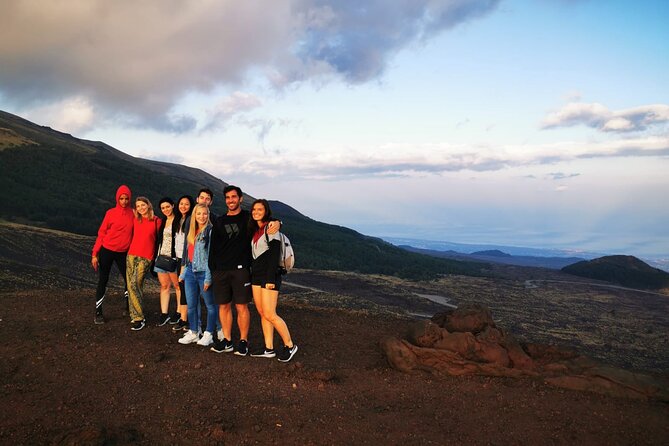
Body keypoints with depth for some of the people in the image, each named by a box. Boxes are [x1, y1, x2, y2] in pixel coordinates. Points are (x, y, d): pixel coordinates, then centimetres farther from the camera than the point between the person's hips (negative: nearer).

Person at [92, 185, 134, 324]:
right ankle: (98, 313, 12)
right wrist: (95, 254, -6)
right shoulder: (111, 213, -6)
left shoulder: (132, 214, -1)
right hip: (107, 251, -2)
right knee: (103, 282, 4)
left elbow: (134, 233, 5)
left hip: (123, 253, 2)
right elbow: (101, 233, -3)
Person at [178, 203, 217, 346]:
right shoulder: (192, 232, 14)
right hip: (191, 272, 7)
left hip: (203, 272, -7)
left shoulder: (210, 231, -9)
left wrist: (209, 278, -17)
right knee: (191, 305, 10)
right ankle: (193, 333, 22)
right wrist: (183, 273, 18)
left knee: (210, 305, 4)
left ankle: (208, 334, 12)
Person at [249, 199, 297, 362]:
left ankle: (289, 345, 2)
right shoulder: (255, 230, 15)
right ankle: (269, 349, 11)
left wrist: (271, 279, -20)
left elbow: (274, 254, -15)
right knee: (262, 313, 6)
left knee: (270, 314, -10)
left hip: (269, 275, -8)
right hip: (256, 275, 8)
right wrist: (252, 274, 13)